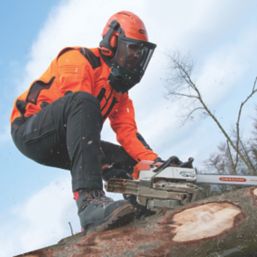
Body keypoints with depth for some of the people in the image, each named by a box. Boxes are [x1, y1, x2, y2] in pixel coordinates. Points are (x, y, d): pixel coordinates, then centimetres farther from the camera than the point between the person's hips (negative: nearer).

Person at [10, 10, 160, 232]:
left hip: (63, 147, 9)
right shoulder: (79, 60, -10)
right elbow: (79, 104, -24)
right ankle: (90, 199, -51)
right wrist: (104, 162, -31)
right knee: (82, 100, -37)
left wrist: (155, 162, -14)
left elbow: (127, 132, 4)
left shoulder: (120, 88, 15)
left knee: (132, 159, 0)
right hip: (31, 132, -9)